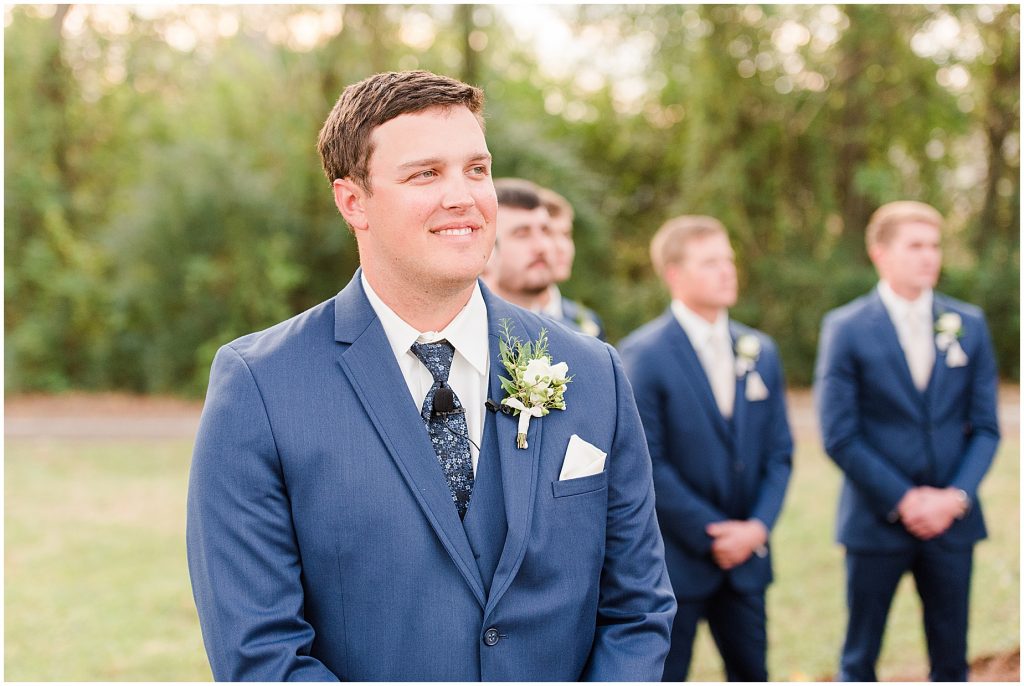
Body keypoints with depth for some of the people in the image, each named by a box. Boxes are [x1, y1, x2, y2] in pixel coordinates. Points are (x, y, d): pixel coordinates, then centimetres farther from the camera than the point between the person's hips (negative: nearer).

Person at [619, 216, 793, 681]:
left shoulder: (760, 352, 8)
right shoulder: (643, 354, -10)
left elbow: (779, 451, 9)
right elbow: (647, 463, -14)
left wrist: (758, 526, -6)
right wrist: (710, 537, -13)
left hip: (746, 556, 5)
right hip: (674, 562, -5)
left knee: (751, 673, 12)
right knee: (664, 676, 3)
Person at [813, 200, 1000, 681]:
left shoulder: (969, 325, 6)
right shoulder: (845, 329, -4)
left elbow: (985, 427, 6)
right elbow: (838, 436, -8)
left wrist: (957, 496, -9)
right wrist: (904, 500, -13)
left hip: (953, 516, 3)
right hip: (877, 520, -3)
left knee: (951, 659, 9)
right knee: (860, 660, 7)